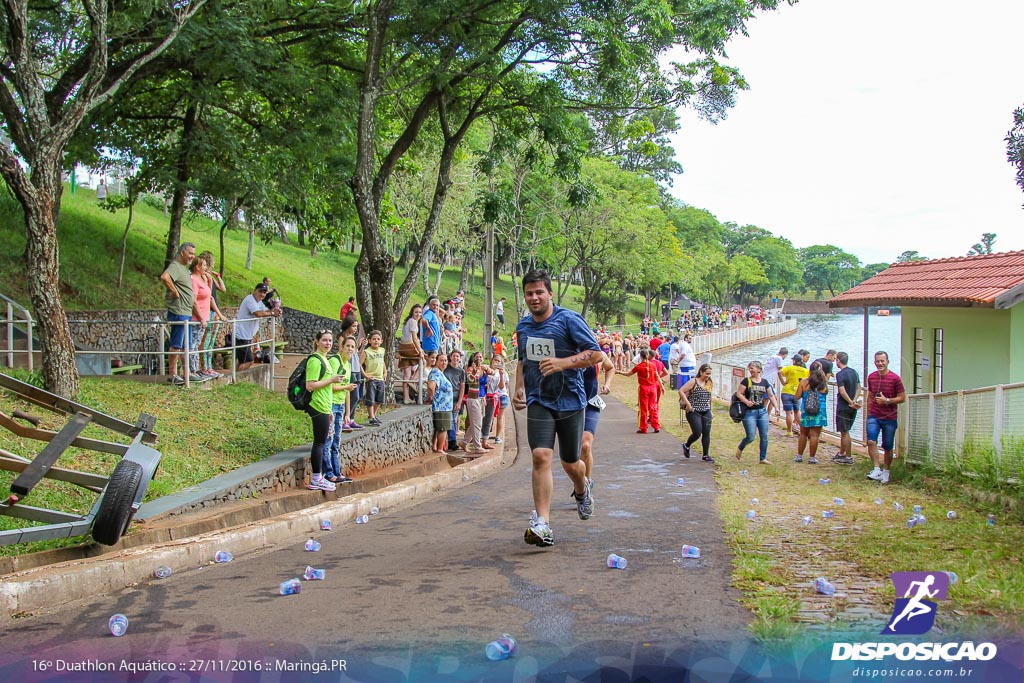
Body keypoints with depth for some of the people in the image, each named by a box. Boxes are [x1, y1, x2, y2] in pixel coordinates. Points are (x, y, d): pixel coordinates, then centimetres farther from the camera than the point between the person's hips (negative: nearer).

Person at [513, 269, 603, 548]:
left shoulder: (569, 320, -9)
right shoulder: (523, 326, 9)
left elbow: (596, 354, -10)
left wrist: (563, 363, -23)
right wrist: (519, 389, 9)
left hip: (570, 400, -2)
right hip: (538, 402, 3)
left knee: (570, 463, 10)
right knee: (541, 456, -17)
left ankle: (582, 490, 47)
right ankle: (542, 525, -18)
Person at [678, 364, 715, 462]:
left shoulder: (710, 383, 9)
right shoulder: (693, 381, -9)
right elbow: (681, 391, -14)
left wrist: (709, 407, 12)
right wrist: (688, 404, -17)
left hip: (706, 412, 5)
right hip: (694, 412, -5)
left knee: (706, 433, 1)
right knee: (697, 433, -7)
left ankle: (705, 455, 10)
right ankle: (686, 446, 22)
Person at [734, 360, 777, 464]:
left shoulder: (764, 382, 7)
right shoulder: (746, 381, -3)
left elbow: (771, 395, 14)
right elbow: (738, 393, -7)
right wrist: (746, 401, -22)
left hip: (762, 412, 4)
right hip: (750, 412, -4)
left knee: (764, 436, 1)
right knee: (750, 437, -6)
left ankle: (763, 458, 11)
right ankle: (740, 448, 23)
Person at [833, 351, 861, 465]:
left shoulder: (840, 374, -16)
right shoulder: (854, 372, 8)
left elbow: (842, 392, -22)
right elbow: (858, 389, 6)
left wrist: (851, 403, -15)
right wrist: (854, 401, -6)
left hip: (843, 407, -8)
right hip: (852, 408, 8)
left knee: (845, 432, 0)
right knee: (844, 431, 19)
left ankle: (849, 458, 4)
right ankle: (841, 454, 29)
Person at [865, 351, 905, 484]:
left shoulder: (895, 378, -8)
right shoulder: (871, 377, 4)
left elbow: (902, 398, -5)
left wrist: (887, 401, -18)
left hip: (889, 418, -2)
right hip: (873, 416, 2)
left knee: (888, 447, 7)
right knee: (871, 441, -18)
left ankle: (886, 471, 23)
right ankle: (877, 469, -15)